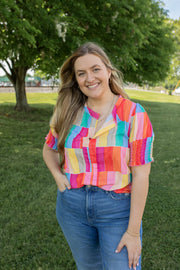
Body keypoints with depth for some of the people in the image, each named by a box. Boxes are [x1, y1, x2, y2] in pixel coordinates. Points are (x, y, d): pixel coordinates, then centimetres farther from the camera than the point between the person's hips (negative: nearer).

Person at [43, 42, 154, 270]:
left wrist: (133, 231, -14)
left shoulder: (133, 114, -12)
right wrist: (58, 176, -4)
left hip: (117, 208, -3)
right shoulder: (69, 113, -1)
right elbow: (49, 149, 16)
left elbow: (140, 175, -14)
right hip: (73, 208, 4)